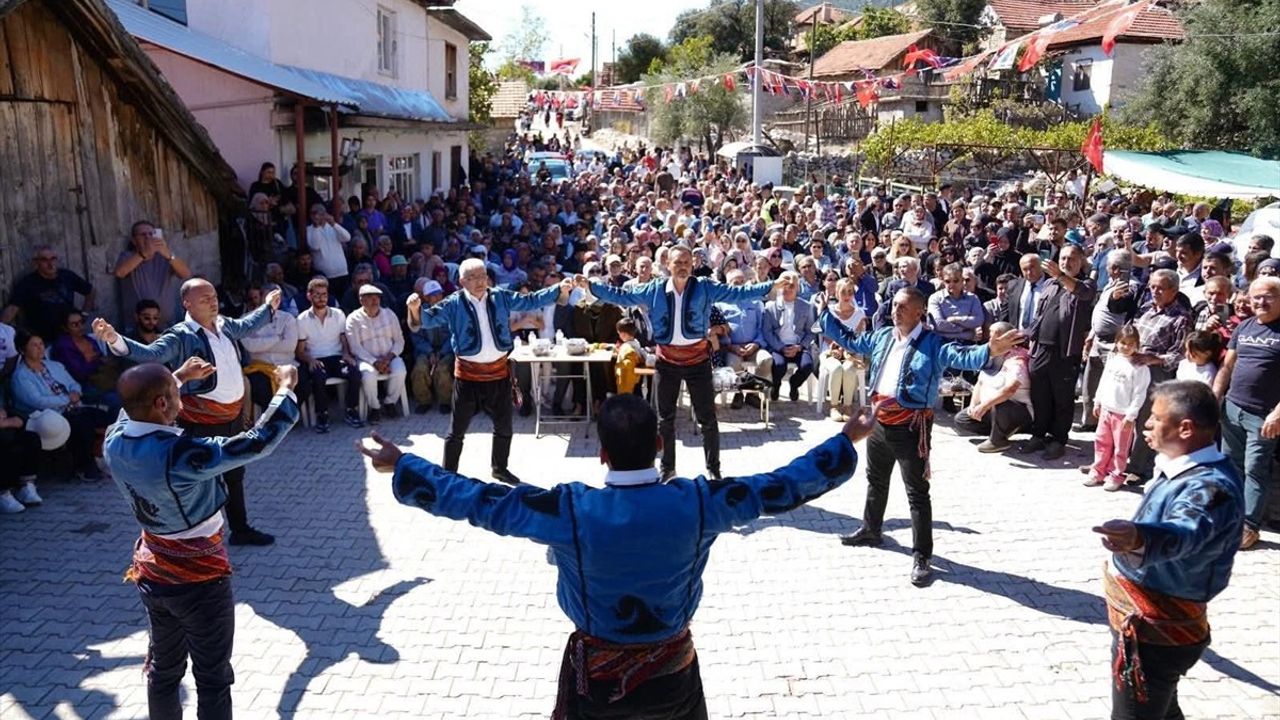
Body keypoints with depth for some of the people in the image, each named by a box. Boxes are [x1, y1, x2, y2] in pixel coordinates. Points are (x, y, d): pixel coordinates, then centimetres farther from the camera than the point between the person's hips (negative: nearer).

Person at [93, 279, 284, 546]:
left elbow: (245, 325, 25)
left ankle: (241, 529, 43)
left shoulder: (224, 325, 3)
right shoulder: (180, 337, -20)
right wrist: (115, 340, -53)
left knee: (235, 476, 24)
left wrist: (268, 307, 39)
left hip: (234, 416, 8)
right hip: (202, 424, -8)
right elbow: (150, 353, -35)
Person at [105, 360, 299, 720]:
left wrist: (180, 377, 22)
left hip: (151, 575, 7)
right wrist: (286, 388, -15)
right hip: (199, 579, -7)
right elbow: (259, 441, -28)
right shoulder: (180, 454, -32)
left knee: (163, 668, 23)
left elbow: (136, 409, 15)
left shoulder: (115, 441, -10)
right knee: (213, 678, 9)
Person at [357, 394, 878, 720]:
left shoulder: (570, 510, -25)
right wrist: (848, 441, 1)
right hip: (673, 670, 2)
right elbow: (781, 487, -11)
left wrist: (401, 467, -5)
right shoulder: (696, 502, -20)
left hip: (596, 673, -1)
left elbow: (475, 500, -17)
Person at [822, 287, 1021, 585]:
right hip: (880, 421, 7)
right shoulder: (882, 336, 6)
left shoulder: (932, 343, -14)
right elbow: (849, 340, 20)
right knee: (876, 480, 25)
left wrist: (988, 350, -50)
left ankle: (921, 557, 5)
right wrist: (825, 315, 20)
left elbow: (961, 357, -30)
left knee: (917, 493, -1)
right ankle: (870, 530, 47)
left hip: (911, 426, -7)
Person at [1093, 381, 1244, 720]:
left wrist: (1138, 538, -73)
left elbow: (1186, 531, -53)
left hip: (1154, 630, -10)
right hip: (1150, 622, 10)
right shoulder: (1187, 468, 1)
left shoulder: (1210, 487, -30)